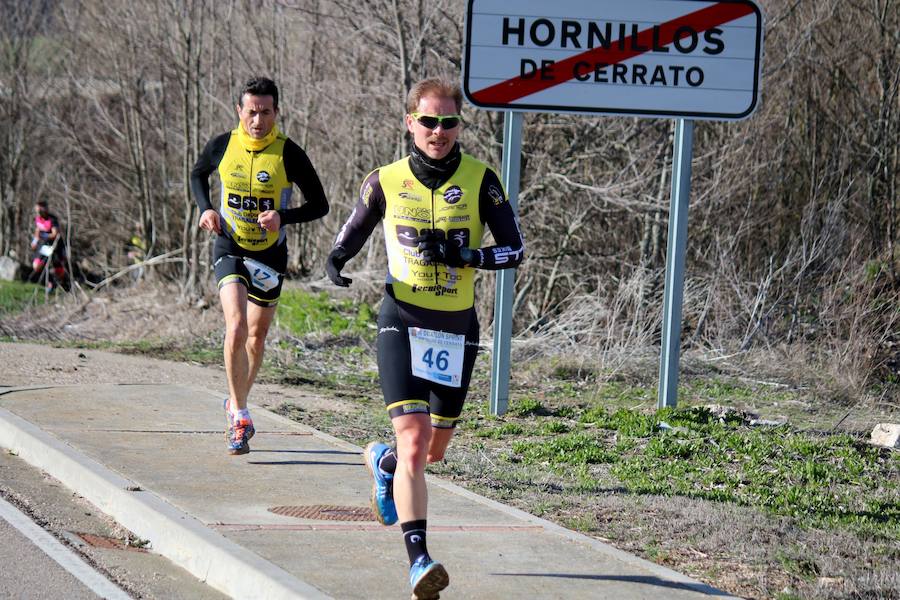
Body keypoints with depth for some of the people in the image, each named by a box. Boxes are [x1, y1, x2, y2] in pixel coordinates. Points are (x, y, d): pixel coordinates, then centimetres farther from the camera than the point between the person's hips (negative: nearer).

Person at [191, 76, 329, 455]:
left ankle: (237, 403, 38)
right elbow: (198, 175, 16)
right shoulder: (222, 146, -7)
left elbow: (319, 205, -5)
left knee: (256, 338, 14)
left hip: (270, 255, 1)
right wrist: (206, 209, -2)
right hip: (229, 250, -1)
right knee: (236, 328, -21)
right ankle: (239, 414, -12)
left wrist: (283, 217, -22)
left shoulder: (289, 154, -12)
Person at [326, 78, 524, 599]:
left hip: (458, 329, 2)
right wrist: (337, 261, -8)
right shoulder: (386, 182, -2)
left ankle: (383, 462, 50)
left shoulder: (480, 180, -6)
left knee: (435, 450, 16)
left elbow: (515, 249, -6)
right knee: (414, 441, -18)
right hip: (402, 322, -2)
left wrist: (462, 254, -22)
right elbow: (355, 230, 14)